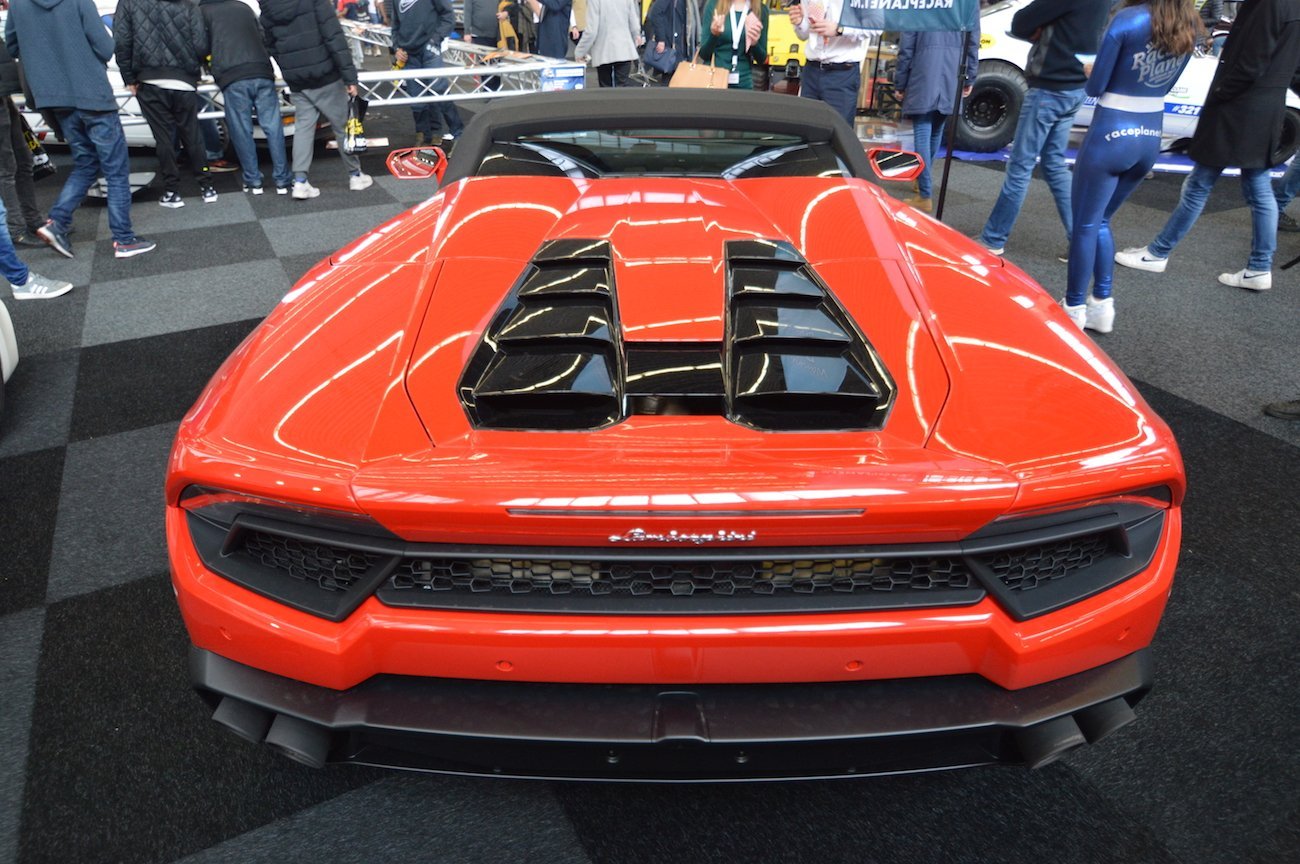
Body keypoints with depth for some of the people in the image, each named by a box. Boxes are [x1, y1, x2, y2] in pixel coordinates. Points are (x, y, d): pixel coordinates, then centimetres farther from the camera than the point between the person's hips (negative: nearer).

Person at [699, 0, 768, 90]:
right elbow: (703, 54, -1)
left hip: (742, 84, 1)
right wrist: (714, 34, -19)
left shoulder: (761, 9, 1)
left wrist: (755, 44, -13)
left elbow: (762, 59, 6)